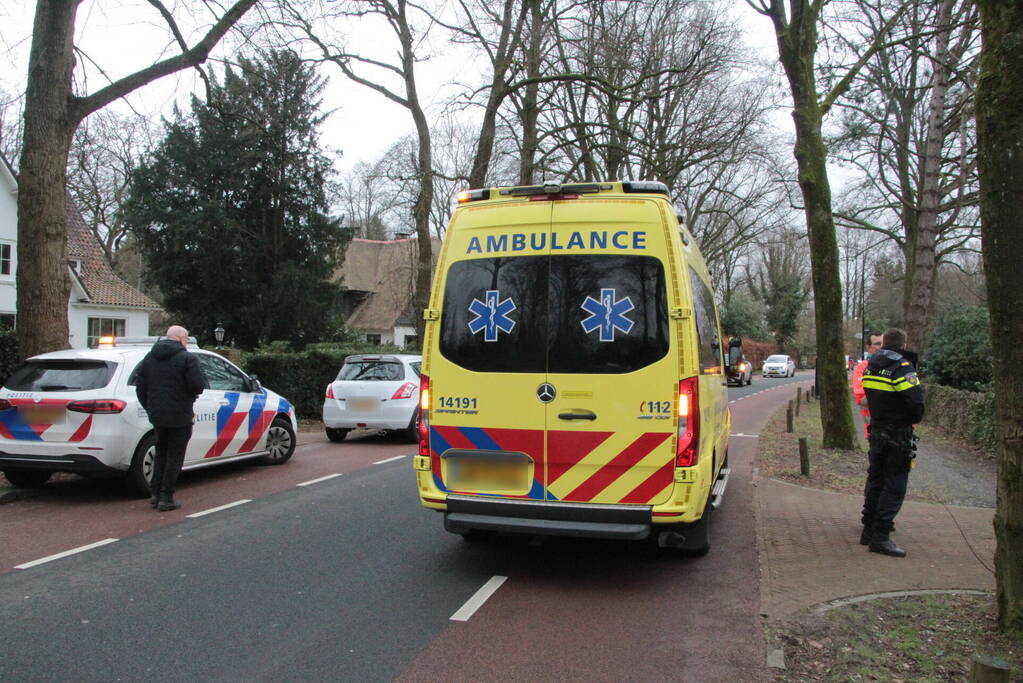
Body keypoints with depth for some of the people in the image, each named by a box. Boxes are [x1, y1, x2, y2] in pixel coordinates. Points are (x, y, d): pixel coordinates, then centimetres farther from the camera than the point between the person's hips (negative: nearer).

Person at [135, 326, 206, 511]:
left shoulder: (149, 358, 10)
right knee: (174, 457, 2)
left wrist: (150, 409, 16)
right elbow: (198, 386, -19)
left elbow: (140, 388, 11)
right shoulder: (187, 358, -13)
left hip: (157, 415, 6)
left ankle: (156, 493, 21)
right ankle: (166, 498, 2)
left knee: (161, 453, 21)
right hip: (179, 417, -6)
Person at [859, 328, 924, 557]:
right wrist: (914, 419, 0)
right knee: (894, 487, -2)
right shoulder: (902, 367, -15)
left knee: (875, 481, 16)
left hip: (876, 433, 7)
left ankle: (869, 529, 23)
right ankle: (880, 537, -3)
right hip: (898, 435, -7)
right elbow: (916, 402, -17)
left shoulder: (870, 367, 8)